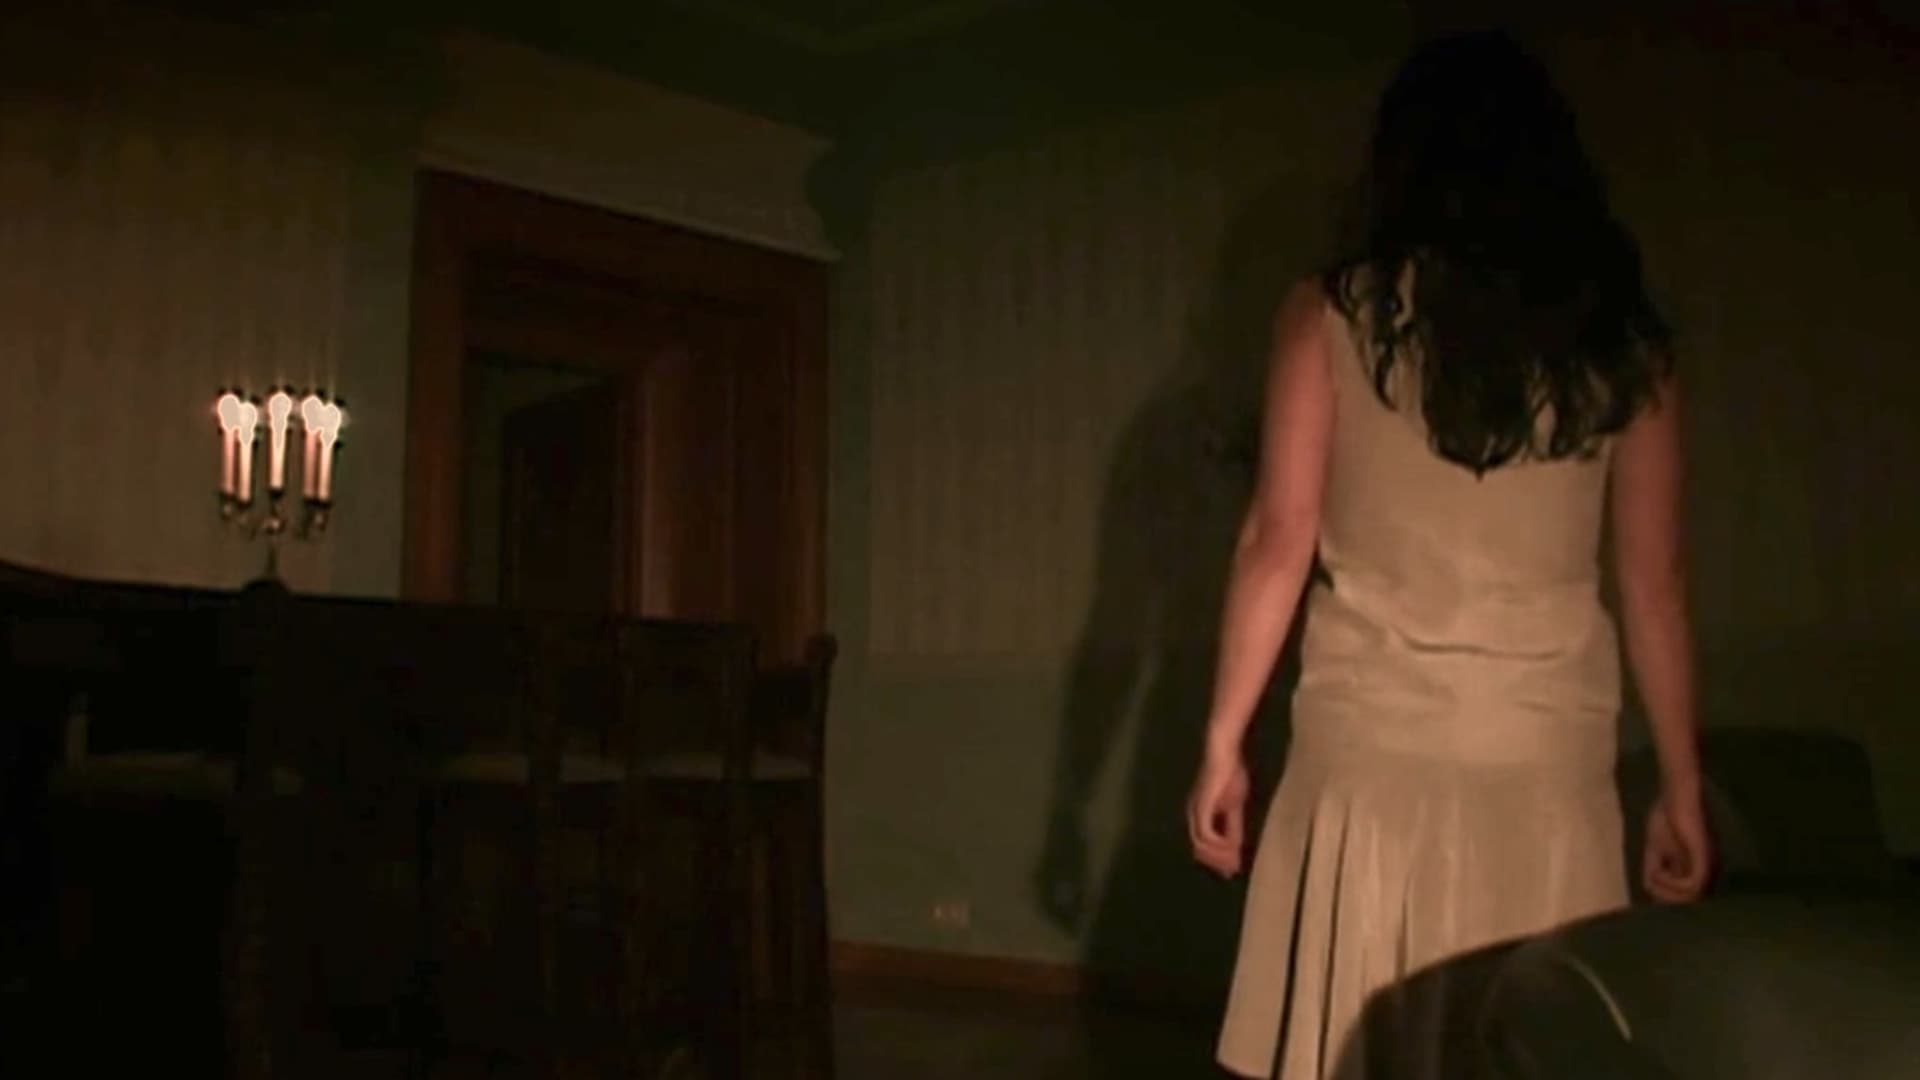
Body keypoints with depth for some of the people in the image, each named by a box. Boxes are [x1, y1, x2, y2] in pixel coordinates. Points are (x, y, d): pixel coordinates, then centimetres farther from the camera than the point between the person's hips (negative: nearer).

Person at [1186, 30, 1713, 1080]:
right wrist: (1680, 783, 14)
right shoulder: (1623, 341, 5)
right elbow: (1654, 584, 6)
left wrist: (1222, 745, 3)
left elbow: (1278, 543, -3)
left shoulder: (1332, 316, -1)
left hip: (1374, 751, -2)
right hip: (1549, 760, 2)